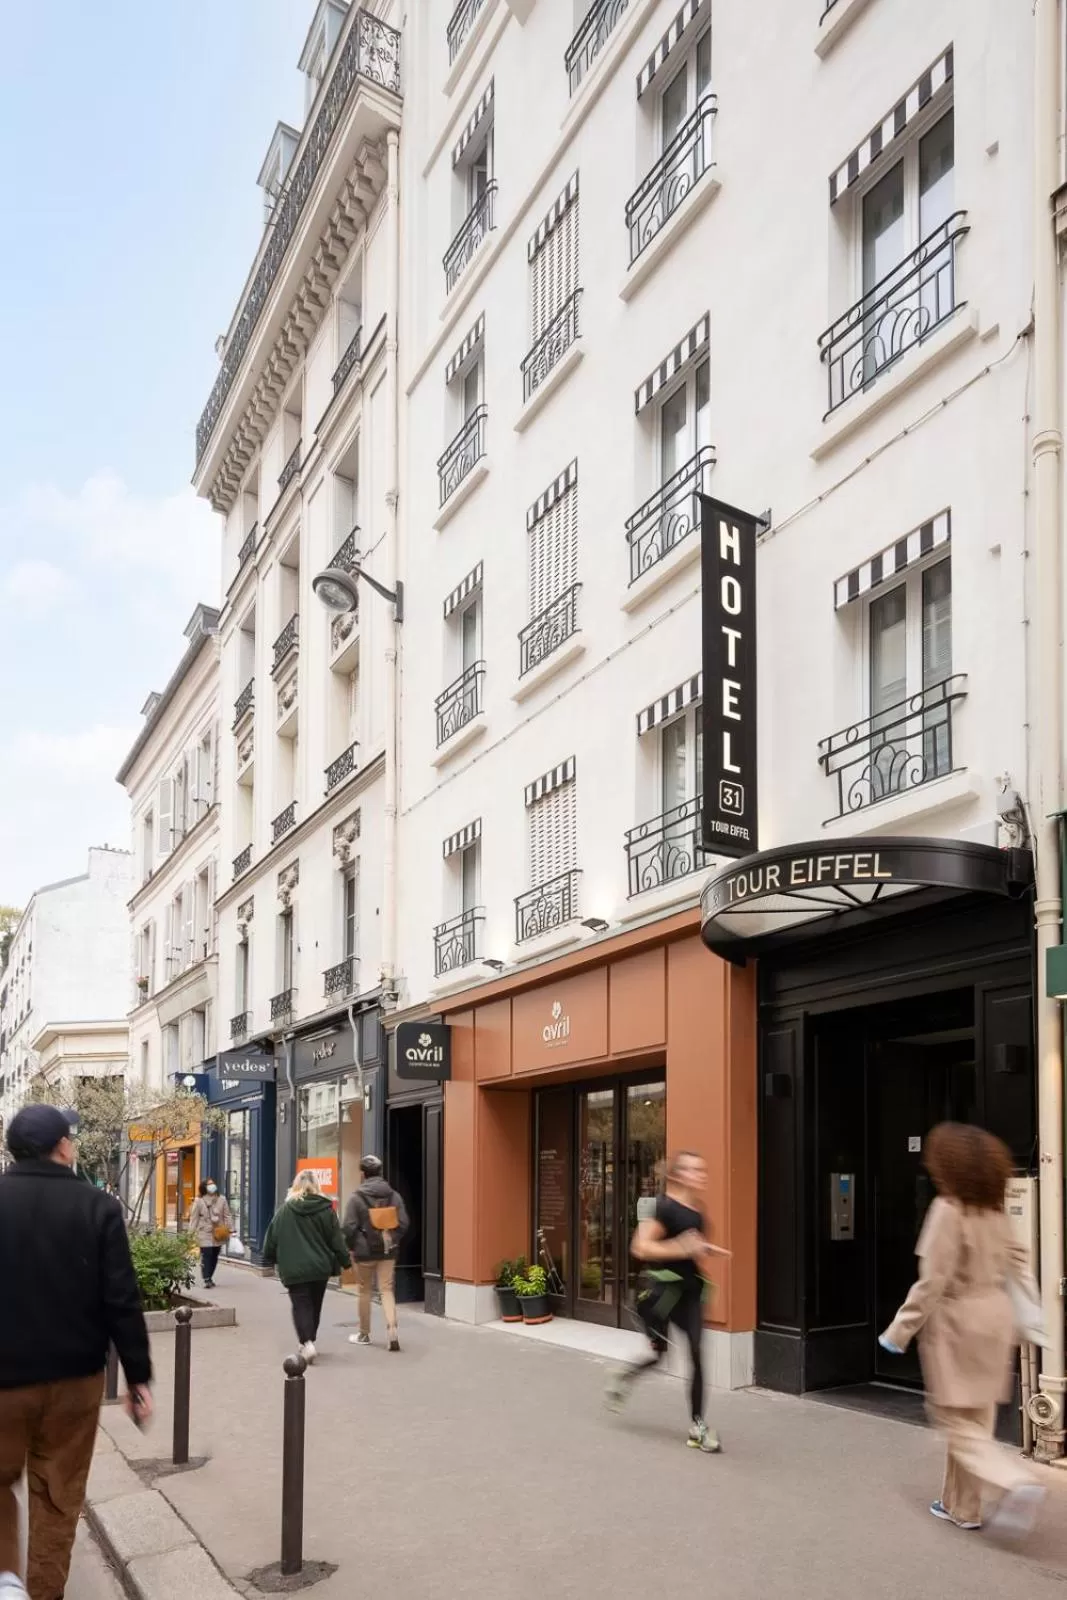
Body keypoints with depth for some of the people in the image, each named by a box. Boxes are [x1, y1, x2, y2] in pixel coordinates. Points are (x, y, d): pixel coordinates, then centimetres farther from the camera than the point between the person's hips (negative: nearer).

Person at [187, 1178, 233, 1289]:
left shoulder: (222, 1199, 6)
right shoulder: (199, 1201, -1)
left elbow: (227, 1215, 8)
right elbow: (194, 1217, -1)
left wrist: (230, 1229, 2)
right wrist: (191, 1232, -5)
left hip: (218, 1233, 4)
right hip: (205, 1233, -4)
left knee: (214, 1256, 9)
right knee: (206, 1255, -11)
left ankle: (209, 1277, 22)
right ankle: (207, 1280, -10)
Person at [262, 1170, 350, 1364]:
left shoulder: (284, 1209, -3)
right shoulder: (326, 1209, -2)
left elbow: (272, 1238, 4)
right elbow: (337, 1240, 0)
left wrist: (269, 1258, 20)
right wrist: (345, 1261, 11)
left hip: (294, 1268, -2)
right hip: (320, 1267, 2)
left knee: (301, 1305, 0)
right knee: (314, 1305, 18)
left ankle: (307, 1343, -19)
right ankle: (309, 1340, 29)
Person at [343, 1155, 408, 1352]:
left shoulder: (357, 1197, -11)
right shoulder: (394, 1195, 0)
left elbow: (350, 1227, -13)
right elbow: (403, 1223, -1)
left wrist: (351, 1247, 3)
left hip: (364, 1251, -3)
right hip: (387, 1250, 3)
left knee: (365, 1292, 12)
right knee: (387, 1290, 6)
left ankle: (364, 1334, 24)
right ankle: (392, 1329, -13)